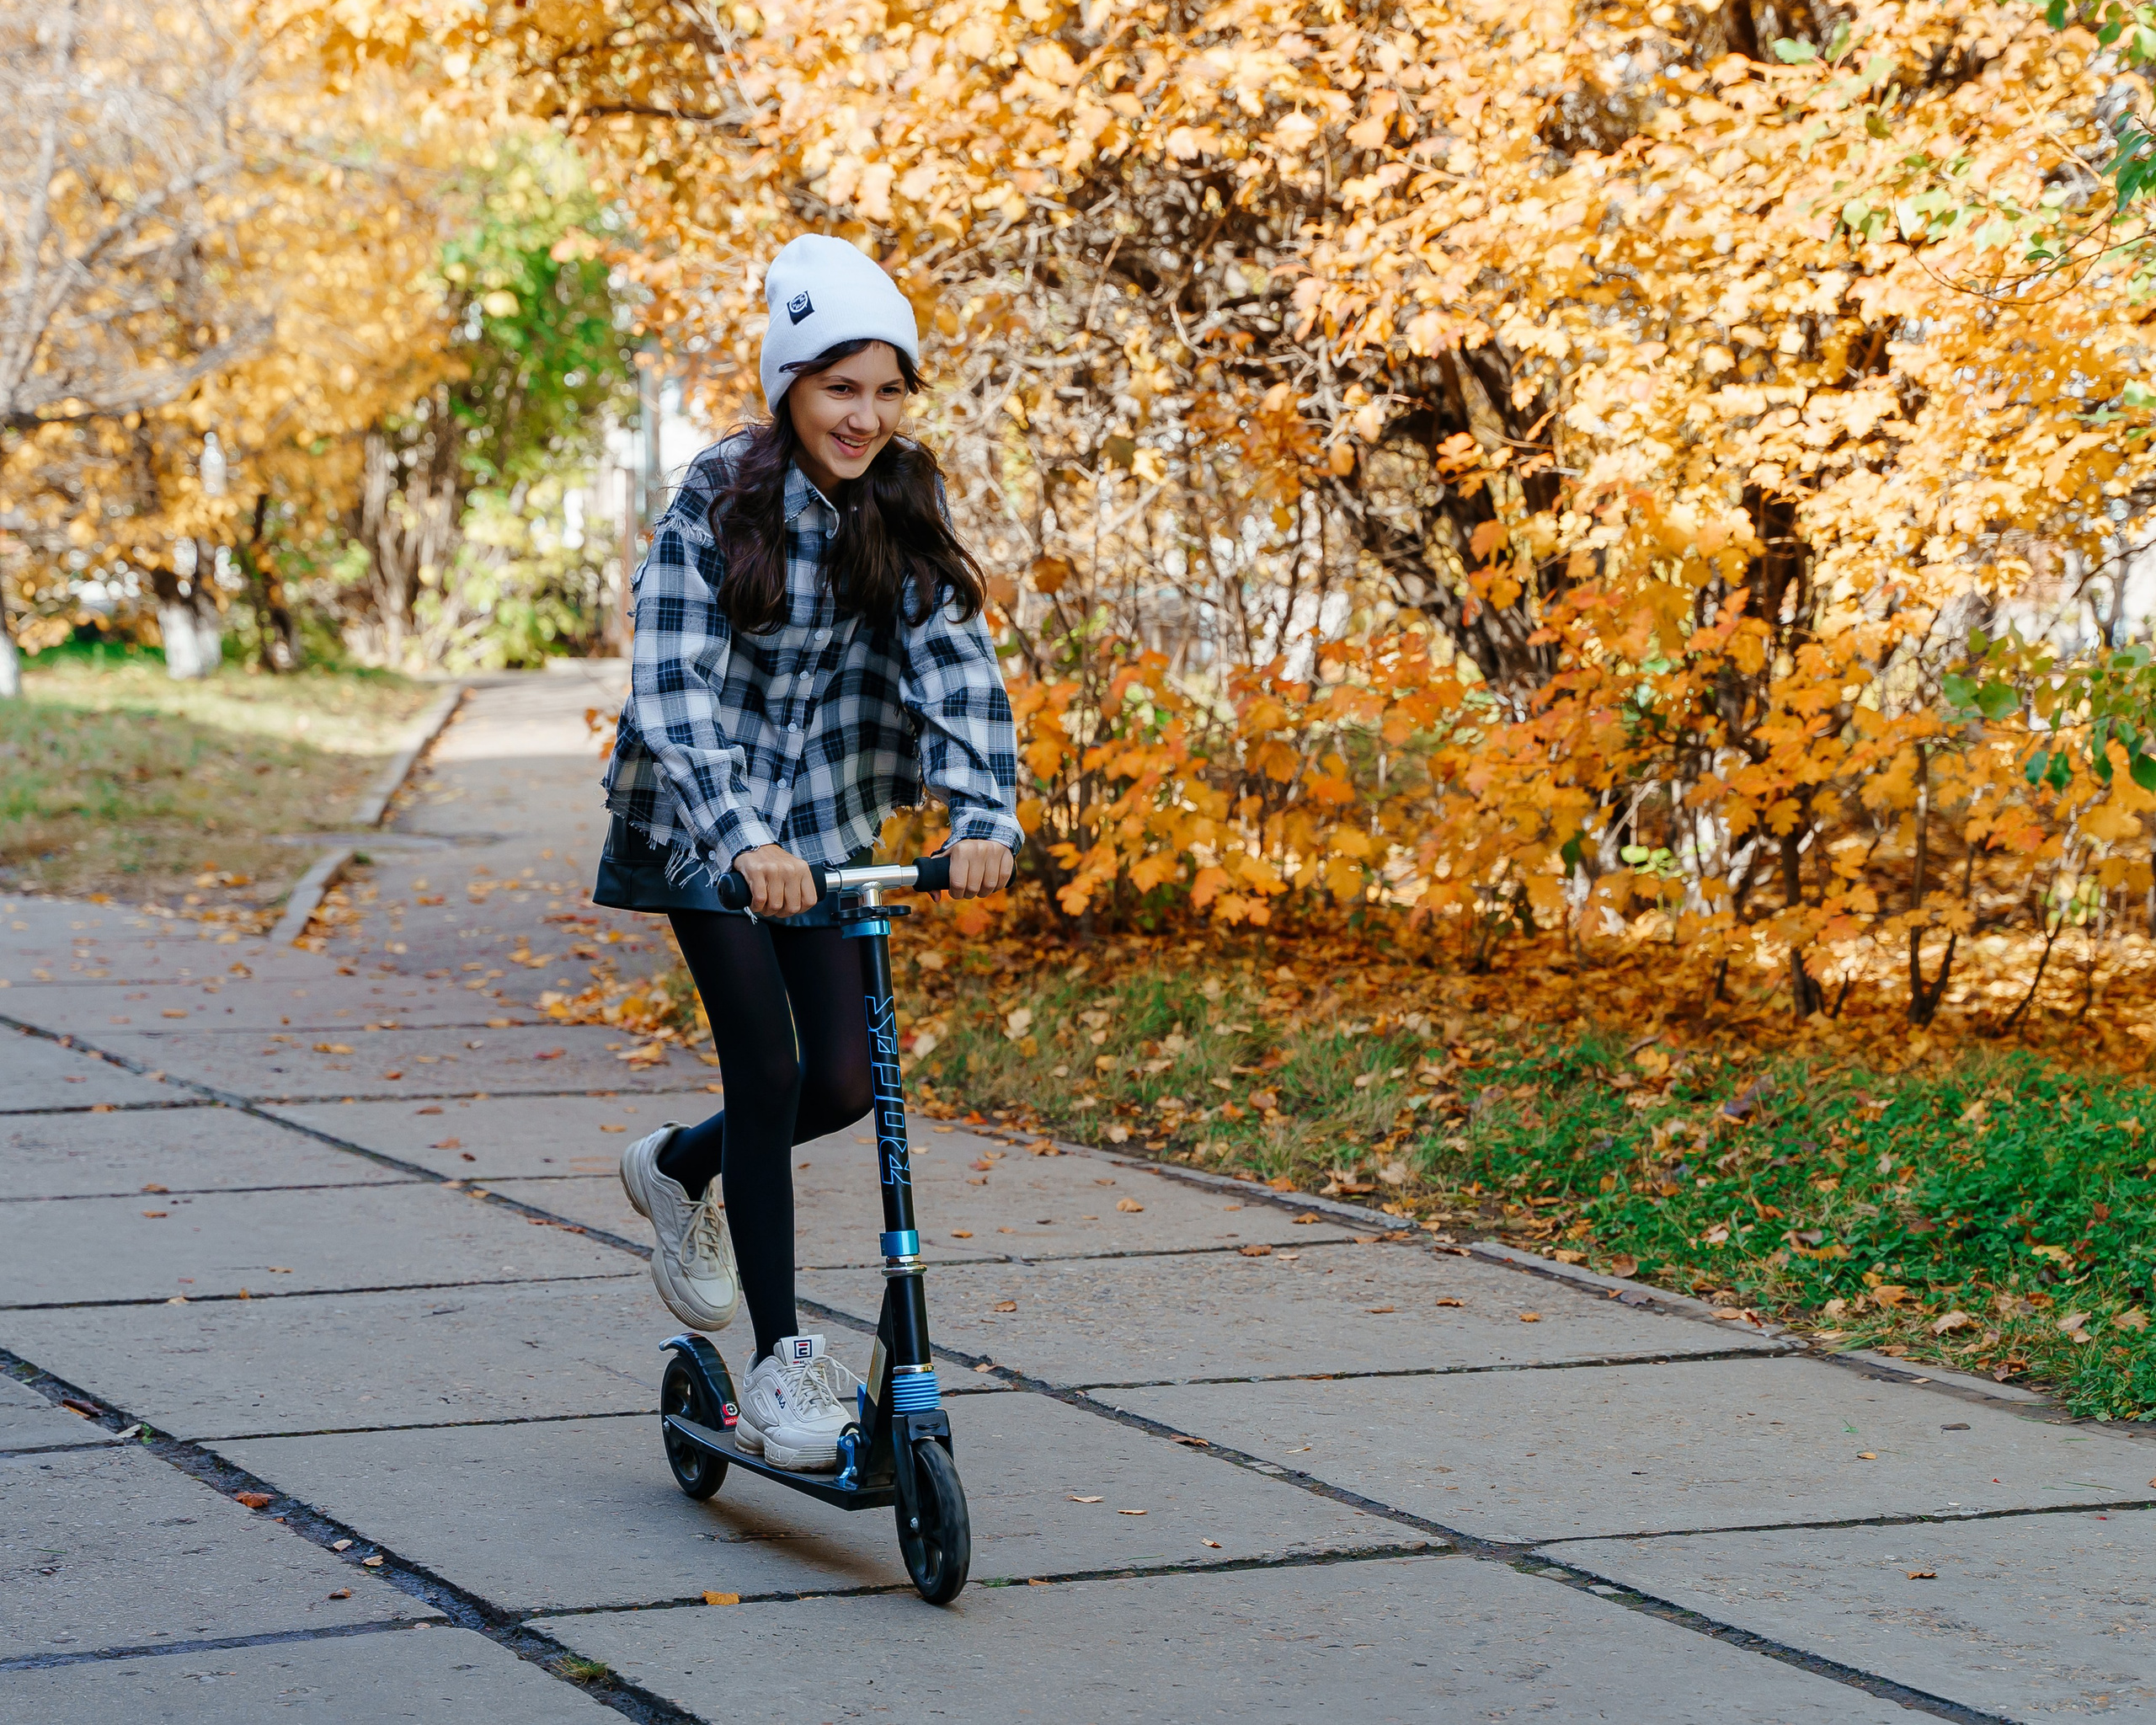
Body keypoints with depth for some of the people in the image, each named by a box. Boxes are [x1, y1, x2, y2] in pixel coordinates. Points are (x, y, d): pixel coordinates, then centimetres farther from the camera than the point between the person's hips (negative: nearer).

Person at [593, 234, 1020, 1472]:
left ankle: (682, 1171, 32)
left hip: (826, 821, 5)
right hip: (707, 822, -4)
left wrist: (985, 816, -29)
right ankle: (782, 1365, 0)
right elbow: (672, 688, -26)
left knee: (843, 1080, 0)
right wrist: (744, 840, -40)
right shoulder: (719, 503, -18)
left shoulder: (906, 509, -5)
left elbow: (957, 664, -13)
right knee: (766, 1066, -11)